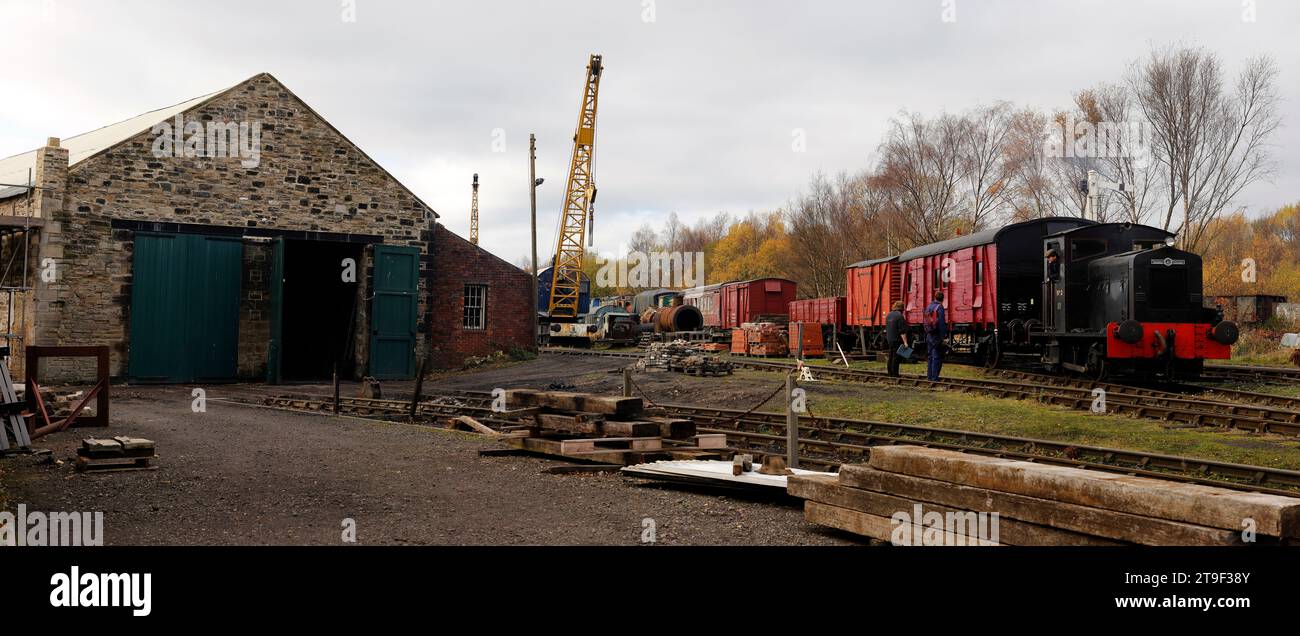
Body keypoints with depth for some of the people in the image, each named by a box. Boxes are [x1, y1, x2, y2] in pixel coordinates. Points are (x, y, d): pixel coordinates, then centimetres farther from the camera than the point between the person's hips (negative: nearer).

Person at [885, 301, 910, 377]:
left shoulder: (889, 315, 11)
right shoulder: (900, 316, -16)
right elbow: (902, 331, -20)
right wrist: (905, 342, -21)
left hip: (889, 339, 9)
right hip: (897, 340, -9)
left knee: (891, 357, 15)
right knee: (896, 358, -5)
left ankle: (890, 373, 20)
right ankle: (895, 374, -5)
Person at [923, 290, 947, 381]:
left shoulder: (928, 307, 11)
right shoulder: (939, 307, -13)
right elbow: (942, 324, -17)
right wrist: (943, 337, -16)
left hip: (929, 336, 8)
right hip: (937, 337, -8)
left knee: (931, 357, 14)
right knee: (937, 358, -5)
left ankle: (929, 377, 17)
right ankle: (934, 377, -7)